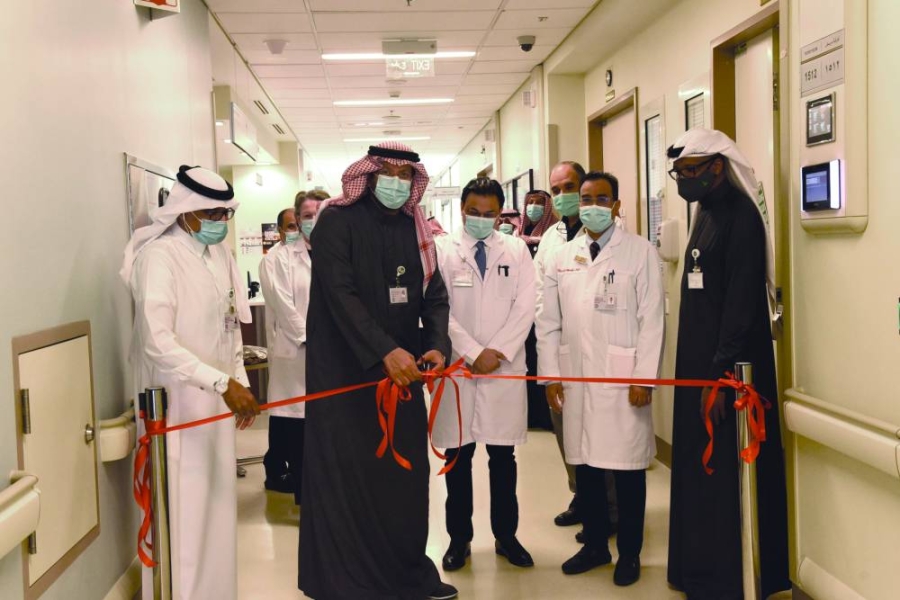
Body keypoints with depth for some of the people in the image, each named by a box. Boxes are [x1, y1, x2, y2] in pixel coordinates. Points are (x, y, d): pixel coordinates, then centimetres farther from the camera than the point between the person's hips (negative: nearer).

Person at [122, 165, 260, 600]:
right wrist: (223, 384, -27)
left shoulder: (220, 255, 8)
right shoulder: (160, 255, -15)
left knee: (215, 503, 14)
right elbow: (157, 342, -24)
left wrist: (239, 382, 12)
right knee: (182, 509, -3)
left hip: (216, 400, 7)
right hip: (177, 404, -7)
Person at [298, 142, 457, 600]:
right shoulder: (337, 221, -8)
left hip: (403, 370, 5)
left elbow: (435, 295, 6)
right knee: (349, 474, 1)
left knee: (407, 471, 9)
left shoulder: (415, 229, 9)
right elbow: (340, 294, -18)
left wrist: (437, 345, -13)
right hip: (346, 370, -5)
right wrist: (385, 351, -28)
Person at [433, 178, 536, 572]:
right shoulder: (442, 251, 2)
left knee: (503, 457, 9)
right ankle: (459, 538, 18)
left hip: (505, 367, 1)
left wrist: (498, 352, -11)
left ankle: (505, 535, 22)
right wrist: (474, 353, -13)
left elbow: (524, 307, 0)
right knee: (458, 457, 6)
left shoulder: (516, 251, 7)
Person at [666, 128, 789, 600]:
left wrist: (721, 373, -23)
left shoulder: (740, 216, -14)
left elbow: (741, 302, -20)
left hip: (729, 367, -9)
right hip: (700, 361, 9)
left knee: (728, 472, -1)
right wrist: (701, 368, 13)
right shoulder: (706, 212, 13)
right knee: (701, 467, 14)